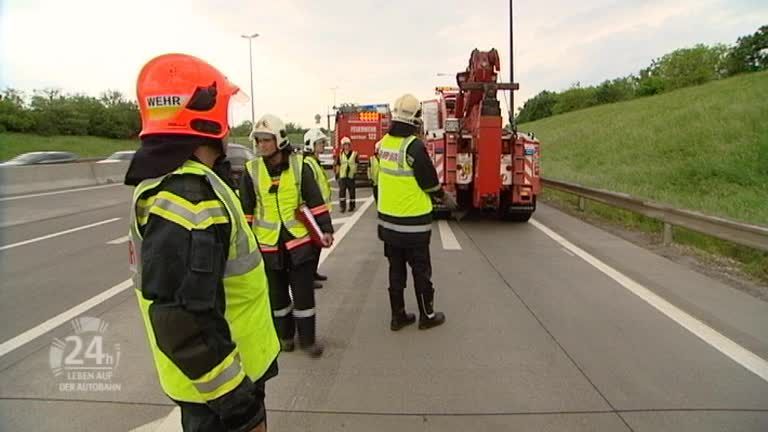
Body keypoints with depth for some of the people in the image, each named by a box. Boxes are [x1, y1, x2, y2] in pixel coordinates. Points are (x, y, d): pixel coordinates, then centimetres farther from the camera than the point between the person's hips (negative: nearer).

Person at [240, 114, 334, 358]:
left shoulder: (299, 165, -6)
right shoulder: (251, 170, -3)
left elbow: (315, 202, -4)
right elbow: (246, 211, 3)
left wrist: (325, 229, -8)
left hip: (299, 239, -1)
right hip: (267, 243, 2)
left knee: (303, 292, 6)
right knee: (277, 294, 15)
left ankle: (307, 339, 23)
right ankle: (285, 335, 34)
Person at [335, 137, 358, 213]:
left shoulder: (354, 154, 0)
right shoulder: (340, 155, 6)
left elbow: (356, 164, 2)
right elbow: (338, 165, 9)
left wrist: (355, 173, -6)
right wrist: (337, 174, 6)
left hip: (351, 176, -1)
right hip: (342, 176, 1)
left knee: (352, 192, 8)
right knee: (342, 191, -6)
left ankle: (352, 206, 20)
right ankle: (343, 206, -1)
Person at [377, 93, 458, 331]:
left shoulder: (384, 143, 1)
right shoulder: (414, 146, -19)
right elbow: (429, 182, -13)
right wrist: (444, 197, 7)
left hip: (388, 220, 6)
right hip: (413, 223, -6)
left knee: (396, 269, 15)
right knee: (421, 271, 9)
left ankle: (398, 316, 25)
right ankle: (427, 316, 23)